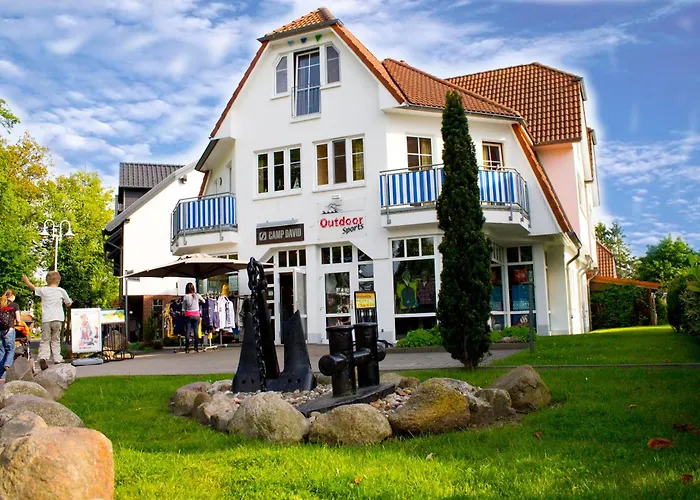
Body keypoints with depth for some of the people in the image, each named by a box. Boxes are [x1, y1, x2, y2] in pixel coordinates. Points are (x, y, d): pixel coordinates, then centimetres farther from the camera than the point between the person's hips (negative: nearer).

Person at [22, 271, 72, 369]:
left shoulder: (43, 290, 7)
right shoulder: (61, 290, 2)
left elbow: (33, 288, 28)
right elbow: (68, 304, 10)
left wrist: (26, 280, 47)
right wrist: (69, 301, 35)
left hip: (46, 320, 1)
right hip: (57, 319, -1)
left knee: (45, 340, 4)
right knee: (55, 340, 8)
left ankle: (43, 358, -17)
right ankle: (57, 360, 2)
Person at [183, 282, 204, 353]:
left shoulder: (185, 296, -6)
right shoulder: (197, 295, -3)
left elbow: (184, 307, 1)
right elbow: (203, 301, 14)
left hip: (188, 315, -1)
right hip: (196, 315, 1)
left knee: (187, 332, 2)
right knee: (196, 332, 4)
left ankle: (187, 348, 0)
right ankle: (196, 347, 4)